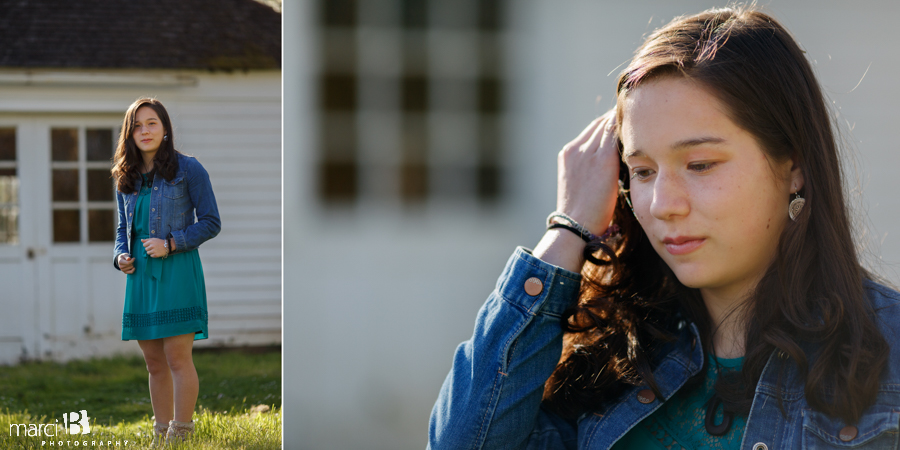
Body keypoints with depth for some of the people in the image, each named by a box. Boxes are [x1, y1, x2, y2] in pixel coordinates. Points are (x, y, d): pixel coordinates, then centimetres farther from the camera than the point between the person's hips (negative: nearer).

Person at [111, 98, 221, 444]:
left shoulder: (188, 169, -2)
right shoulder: (125, 179, 13)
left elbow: (211, 222, -3)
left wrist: (171, 243, -14)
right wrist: (121, 256, 3)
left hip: (177, 272, -5)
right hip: (140, 275, 6)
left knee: (178, 358, -8)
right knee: (154, 364, 9)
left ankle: (181, 433, 0)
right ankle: (161, 435, 16)